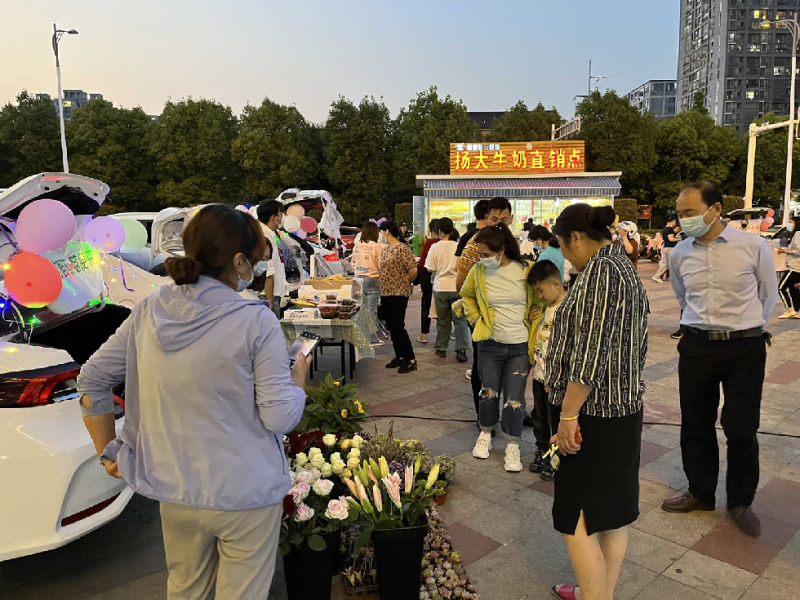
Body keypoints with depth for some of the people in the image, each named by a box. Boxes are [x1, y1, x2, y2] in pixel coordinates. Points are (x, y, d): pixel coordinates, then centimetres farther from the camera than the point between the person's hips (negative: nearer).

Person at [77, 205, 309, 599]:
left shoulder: (149, 312, -4)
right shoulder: (255, 321, -19)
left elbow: (91, 380, 4)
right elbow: (280, 418, -17)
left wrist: (107, 451, 12)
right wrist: (298, 381, 2)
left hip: (175, 491, 5)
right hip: (245, 492, -5)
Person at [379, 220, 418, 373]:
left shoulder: (403, 249, -13)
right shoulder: (385, 250, 13)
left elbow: (413, 270, -17)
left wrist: (405, 283, -5)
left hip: (399, 293, -8)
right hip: (385, 292, 8)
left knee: (398, 326, -8)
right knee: (391, 326, 11)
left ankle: (411, 360, 1)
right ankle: (399, 356, 23)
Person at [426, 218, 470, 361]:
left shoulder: (435, 247, -5)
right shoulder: (458, 246, -6)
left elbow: (430, 269, -4)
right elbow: (460, 267, -4)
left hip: (440, 287, 1)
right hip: (456, 286, -1)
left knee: (442, 319, 13)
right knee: (460, 319, 3)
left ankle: (441, 348, 20)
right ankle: (461, 350, -4)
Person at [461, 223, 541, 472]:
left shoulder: (526, 271, -10)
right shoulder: (478, 272, -5)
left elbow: (538, 303, 3)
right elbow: (466, 296, 14)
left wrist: (532, 329, -2)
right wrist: (475, 319, 3)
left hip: (520, 346, -1)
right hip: (490, 344, 1)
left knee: (514, 400, -2)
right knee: (489, 393, 11)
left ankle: (513, 446, 18)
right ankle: (485, 435, 36)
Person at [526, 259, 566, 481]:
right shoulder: (547, 307, 7)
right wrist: (533, 321, 1)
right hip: (539, 374, 8)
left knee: (556, 421, 8)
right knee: (539, 417, 21)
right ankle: (542, 452, 38)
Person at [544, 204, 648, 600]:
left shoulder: (599, 271, -18)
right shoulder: (626, 269, 12)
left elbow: (589, 352, -24)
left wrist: (568, 415, -20)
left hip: (594, 414, -10)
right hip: (624, 410, 10)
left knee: (576, 519, 0)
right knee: (613, 511, 18)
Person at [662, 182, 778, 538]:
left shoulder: (753, 246, -9)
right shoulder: (679, 254, 0)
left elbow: (768, 295, 7)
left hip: (745, 348, -3)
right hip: (696, 345, 3)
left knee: (741, 428, 2)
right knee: (695, 425, 10)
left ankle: (740, 502, 25)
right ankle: (700, 493, 31)